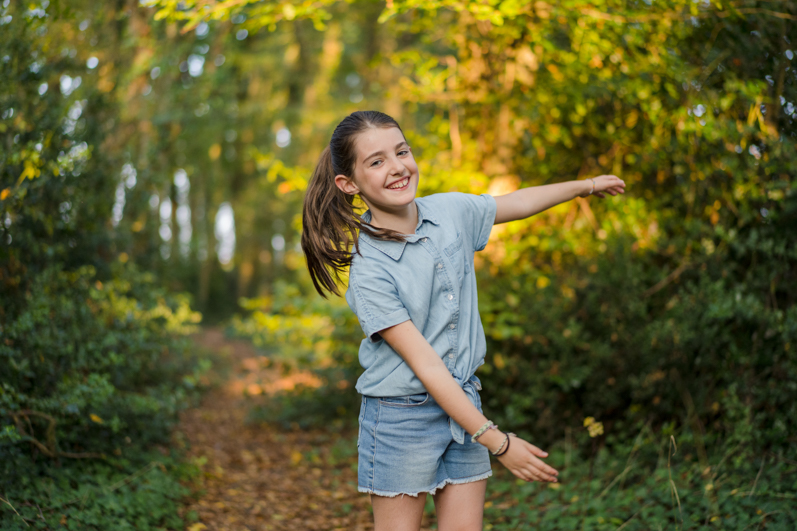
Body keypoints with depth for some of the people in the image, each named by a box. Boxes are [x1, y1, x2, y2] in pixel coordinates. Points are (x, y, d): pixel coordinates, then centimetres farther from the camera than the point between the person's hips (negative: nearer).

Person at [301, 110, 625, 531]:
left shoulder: (450, 211, -3)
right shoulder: (368, 271, -21)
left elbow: (515, 203, 18)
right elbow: (424, 363, -22)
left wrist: (587, 186, 30)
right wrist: (496, 441, -21)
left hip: (463, 402, 5)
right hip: (401, 416, -5)